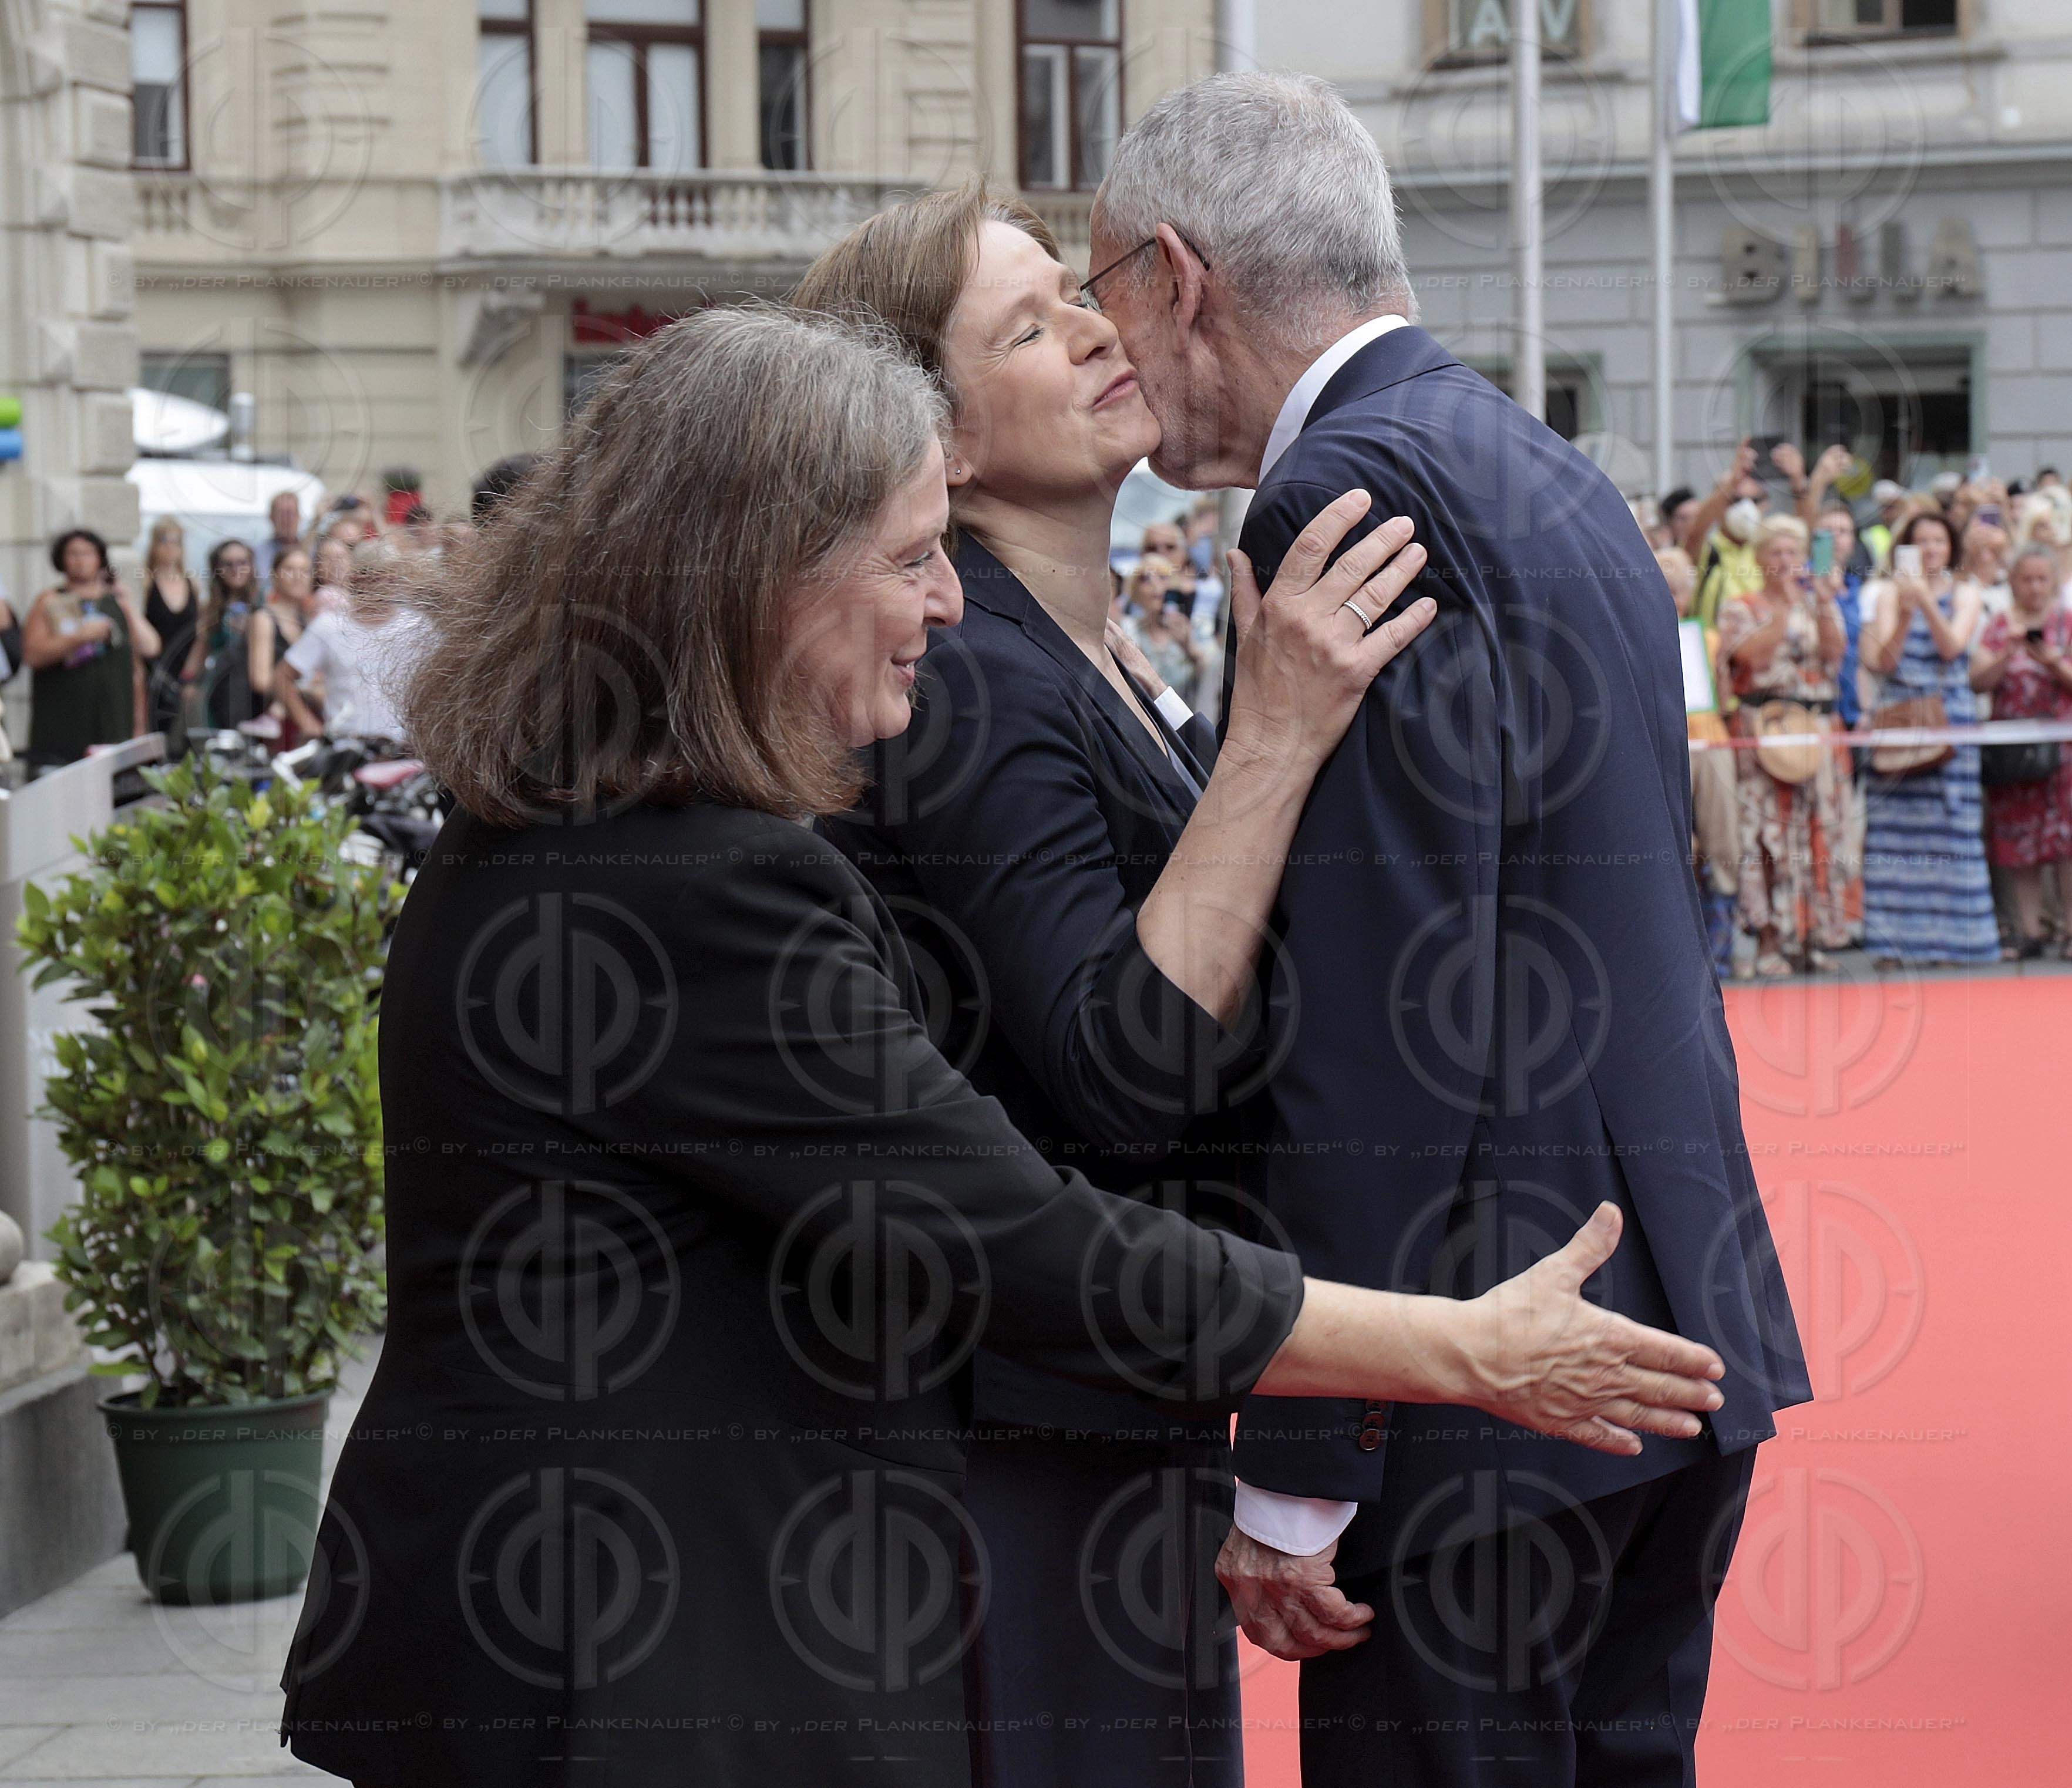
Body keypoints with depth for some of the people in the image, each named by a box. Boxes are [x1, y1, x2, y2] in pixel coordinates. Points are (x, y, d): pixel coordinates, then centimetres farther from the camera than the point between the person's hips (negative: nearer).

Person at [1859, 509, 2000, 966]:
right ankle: (1893, 942, -5)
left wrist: (1926, 601, -19)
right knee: (1894, 826, -6)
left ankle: (1950, 937, 1)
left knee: (1952, 825, -4)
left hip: (1952, 716, 0)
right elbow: (1884, 661, -2)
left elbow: (1953, 647, -8)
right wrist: (1905, 614, -16)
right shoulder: (1890, 593, 8)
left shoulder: (1965, 594, 9)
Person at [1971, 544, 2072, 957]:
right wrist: (2008, 654, -14)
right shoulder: (1998, 626, 9)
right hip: (2011, 748, 1)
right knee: (2020, 843, -1)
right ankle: (2029, 930, 3)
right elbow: (1978, 681, 0)